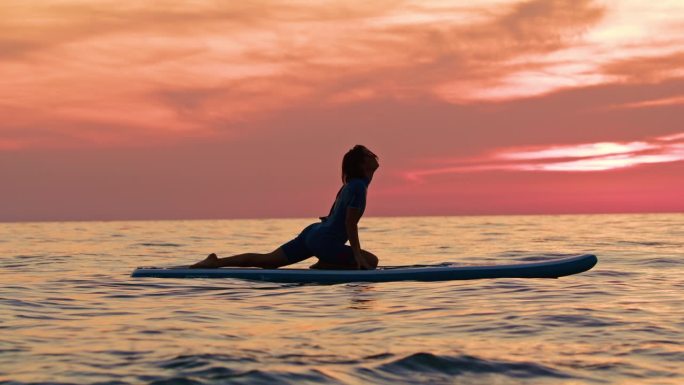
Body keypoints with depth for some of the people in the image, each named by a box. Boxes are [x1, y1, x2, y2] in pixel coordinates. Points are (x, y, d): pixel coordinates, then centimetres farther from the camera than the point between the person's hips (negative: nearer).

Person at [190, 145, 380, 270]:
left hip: (313, 232, 9)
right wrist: (357, 254, -18)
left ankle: (215, 262, 9)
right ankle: (321, 267, -5)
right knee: (370, 261, -10)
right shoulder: (359, 187, -16)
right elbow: (350, 223, -20)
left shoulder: (351, 185, 15)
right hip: (323, 242, -9)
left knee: (266, 261, 12)